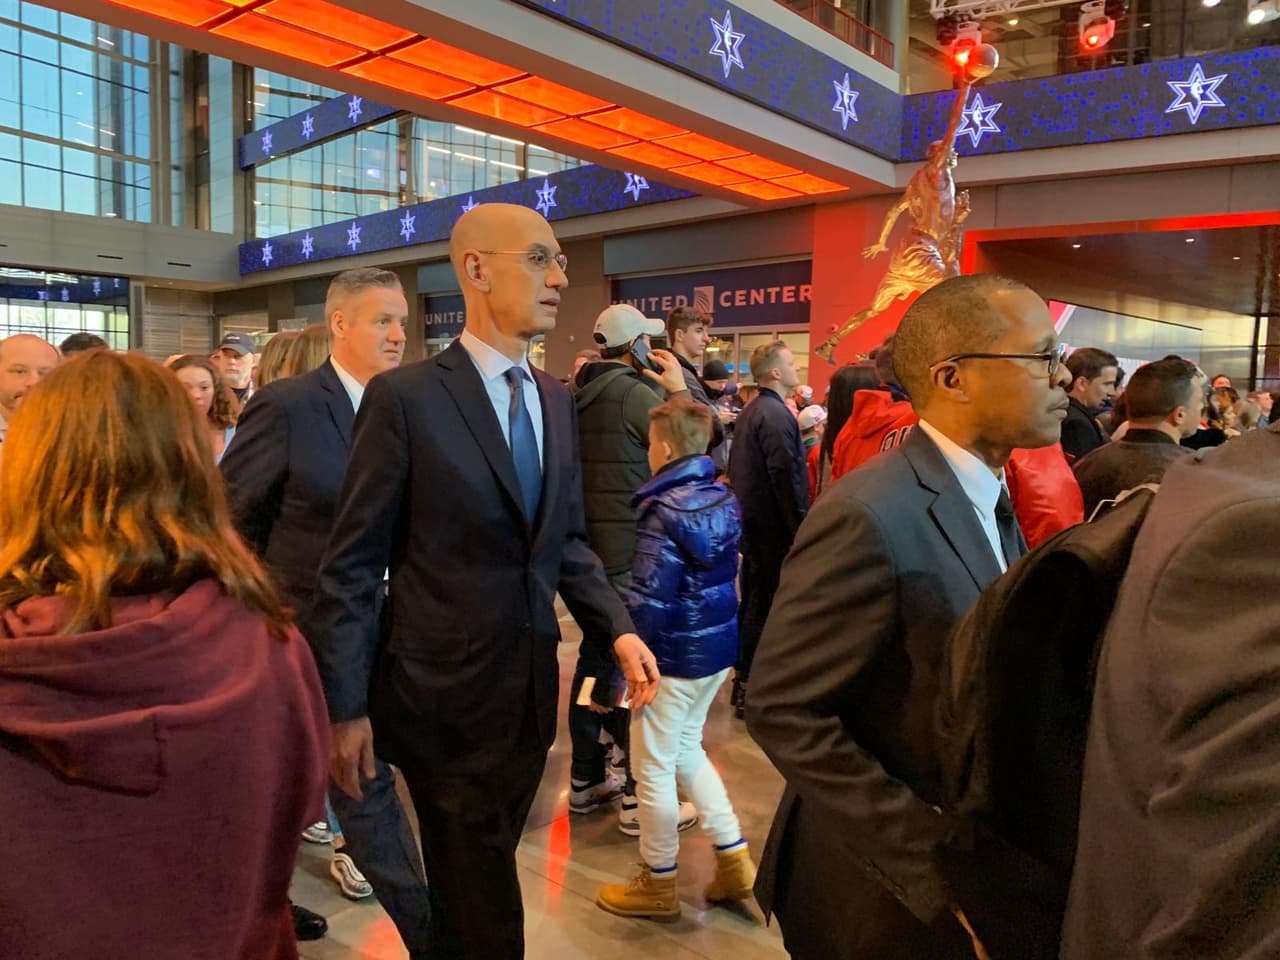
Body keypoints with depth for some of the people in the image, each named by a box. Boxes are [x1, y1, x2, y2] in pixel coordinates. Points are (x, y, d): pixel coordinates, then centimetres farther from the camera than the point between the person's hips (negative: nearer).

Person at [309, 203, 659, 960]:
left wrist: (618, 627, -3)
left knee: (476, 889, 23)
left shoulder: (556, 400, 6)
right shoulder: (405, 397, -13)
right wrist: (346, 706, -11)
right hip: (444, 700, -5)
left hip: (531, 692, 6)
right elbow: (351, 566, -11)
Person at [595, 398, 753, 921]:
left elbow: (647, 600, -22)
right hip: (719, 646, 8)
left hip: (675, 655, -8)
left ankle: (658, 885, 26)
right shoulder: (724, 499, 2)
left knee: (654, 768, 9)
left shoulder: (663, 511, -21)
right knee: (686, 750, 25)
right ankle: (734, 859, 28)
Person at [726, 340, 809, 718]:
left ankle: (742, 677, 29)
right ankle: (751, 688, 5)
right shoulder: (776, 415, -17)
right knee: (764, 605, -3)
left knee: (751, 600, 18)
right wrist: (800, 528, -18)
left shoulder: (749, 412, 13)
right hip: (773, 526, -10)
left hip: (751, 521, 10)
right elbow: (787, 477, -22)